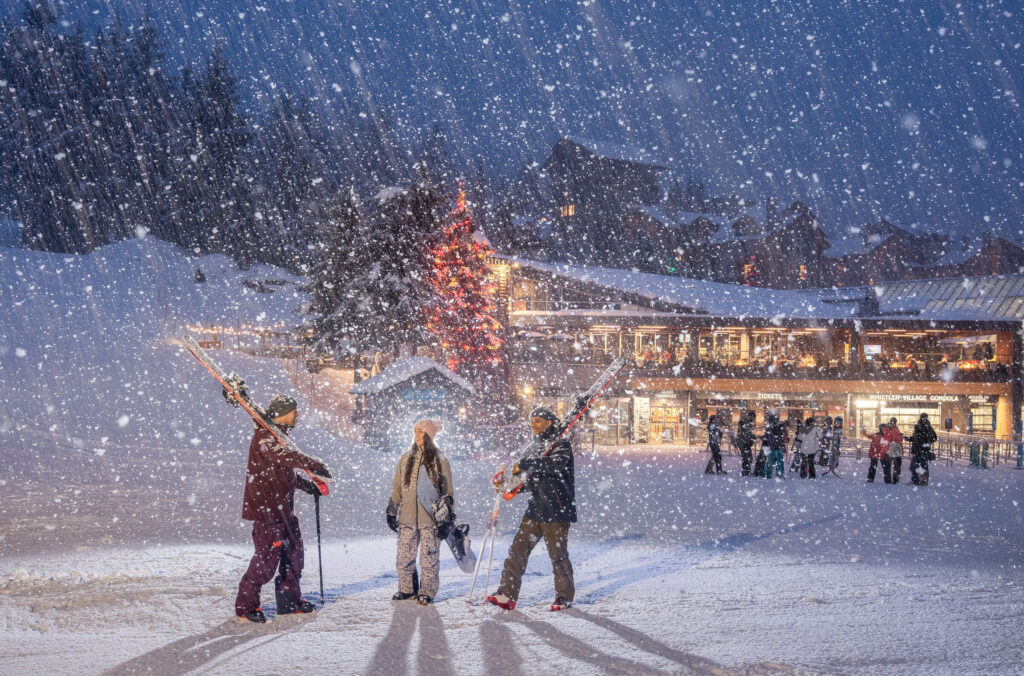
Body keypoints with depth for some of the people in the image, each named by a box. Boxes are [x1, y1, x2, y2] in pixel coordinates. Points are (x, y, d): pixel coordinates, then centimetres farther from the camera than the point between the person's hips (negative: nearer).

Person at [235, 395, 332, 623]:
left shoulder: (279, 435, 18)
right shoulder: (265, 437, -14)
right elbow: (285, 456, -30)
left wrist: (307, 485, 20)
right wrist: (315, 465, -29)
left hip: (283, 507, 10)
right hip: (266, 507, -10)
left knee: (293, 552, 14)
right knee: (268, 557, -11)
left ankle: (289, 600, 26)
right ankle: (245, 606, -2)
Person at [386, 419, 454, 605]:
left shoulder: (440, 460, 3)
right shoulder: (406, 458, 10)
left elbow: (448, 491, 7)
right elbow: (396, 488, 15)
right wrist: (391, 512, 11)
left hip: (430, 518, -3)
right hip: (407, 517, 3)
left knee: (429, 557, -2)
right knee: (403, 556, 3)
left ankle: (427, 592, 12)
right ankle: (407, 589, 20)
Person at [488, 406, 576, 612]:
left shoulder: (561, 444, -7)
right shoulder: (533, 447, 17)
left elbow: (556, 464, -28)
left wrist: (525, 464, -27)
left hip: (557, 510, -7)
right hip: (535, 510, 7)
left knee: (558, 555, 1)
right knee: (518, 550, -2)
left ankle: (564, 597, 17)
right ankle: (507, 594, -3)